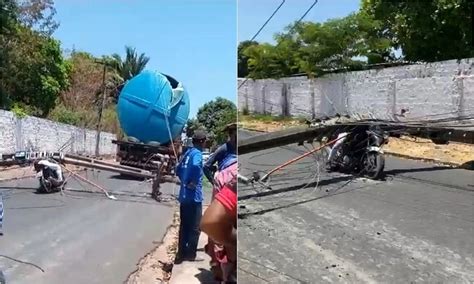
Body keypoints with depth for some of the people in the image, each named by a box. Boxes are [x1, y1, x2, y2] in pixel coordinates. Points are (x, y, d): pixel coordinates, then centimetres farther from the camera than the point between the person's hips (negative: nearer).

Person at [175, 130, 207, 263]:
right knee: (195, 228, 3)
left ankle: (181, 253, 20)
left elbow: (178, 170, 23)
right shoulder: (197, 153, -13)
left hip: (184, 196, 8)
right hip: (193, 197, -8)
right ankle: (190, 255, 9)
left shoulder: (188, 152, 13)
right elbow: (195, 166, -37)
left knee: (184, 226, 14)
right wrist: (194, 182, -24)